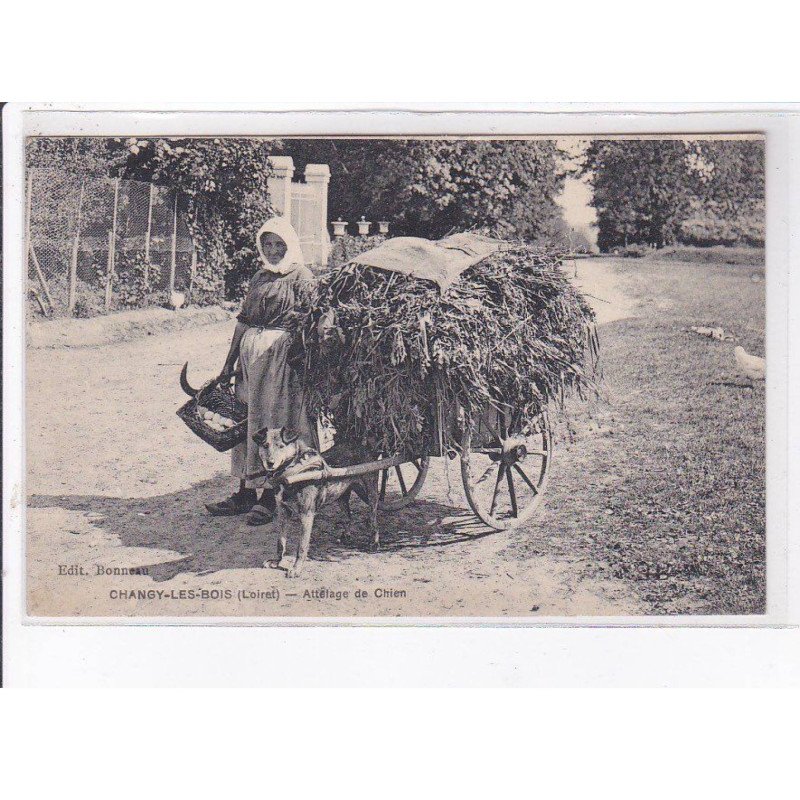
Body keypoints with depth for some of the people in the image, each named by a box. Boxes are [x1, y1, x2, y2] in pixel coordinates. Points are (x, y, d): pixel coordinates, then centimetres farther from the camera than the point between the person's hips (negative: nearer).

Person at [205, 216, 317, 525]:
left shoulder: (301, 277, -2)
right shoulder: (259, 278, 17)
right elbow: (244, 320, 19)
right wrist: (229, 362, 17)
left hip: (282, 353, -7)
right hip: (250, 354, 7)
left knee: (273, 423, -6)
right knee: (245, 422, 7)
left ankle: (269, 496, 0)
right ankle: (245, 493, 14)